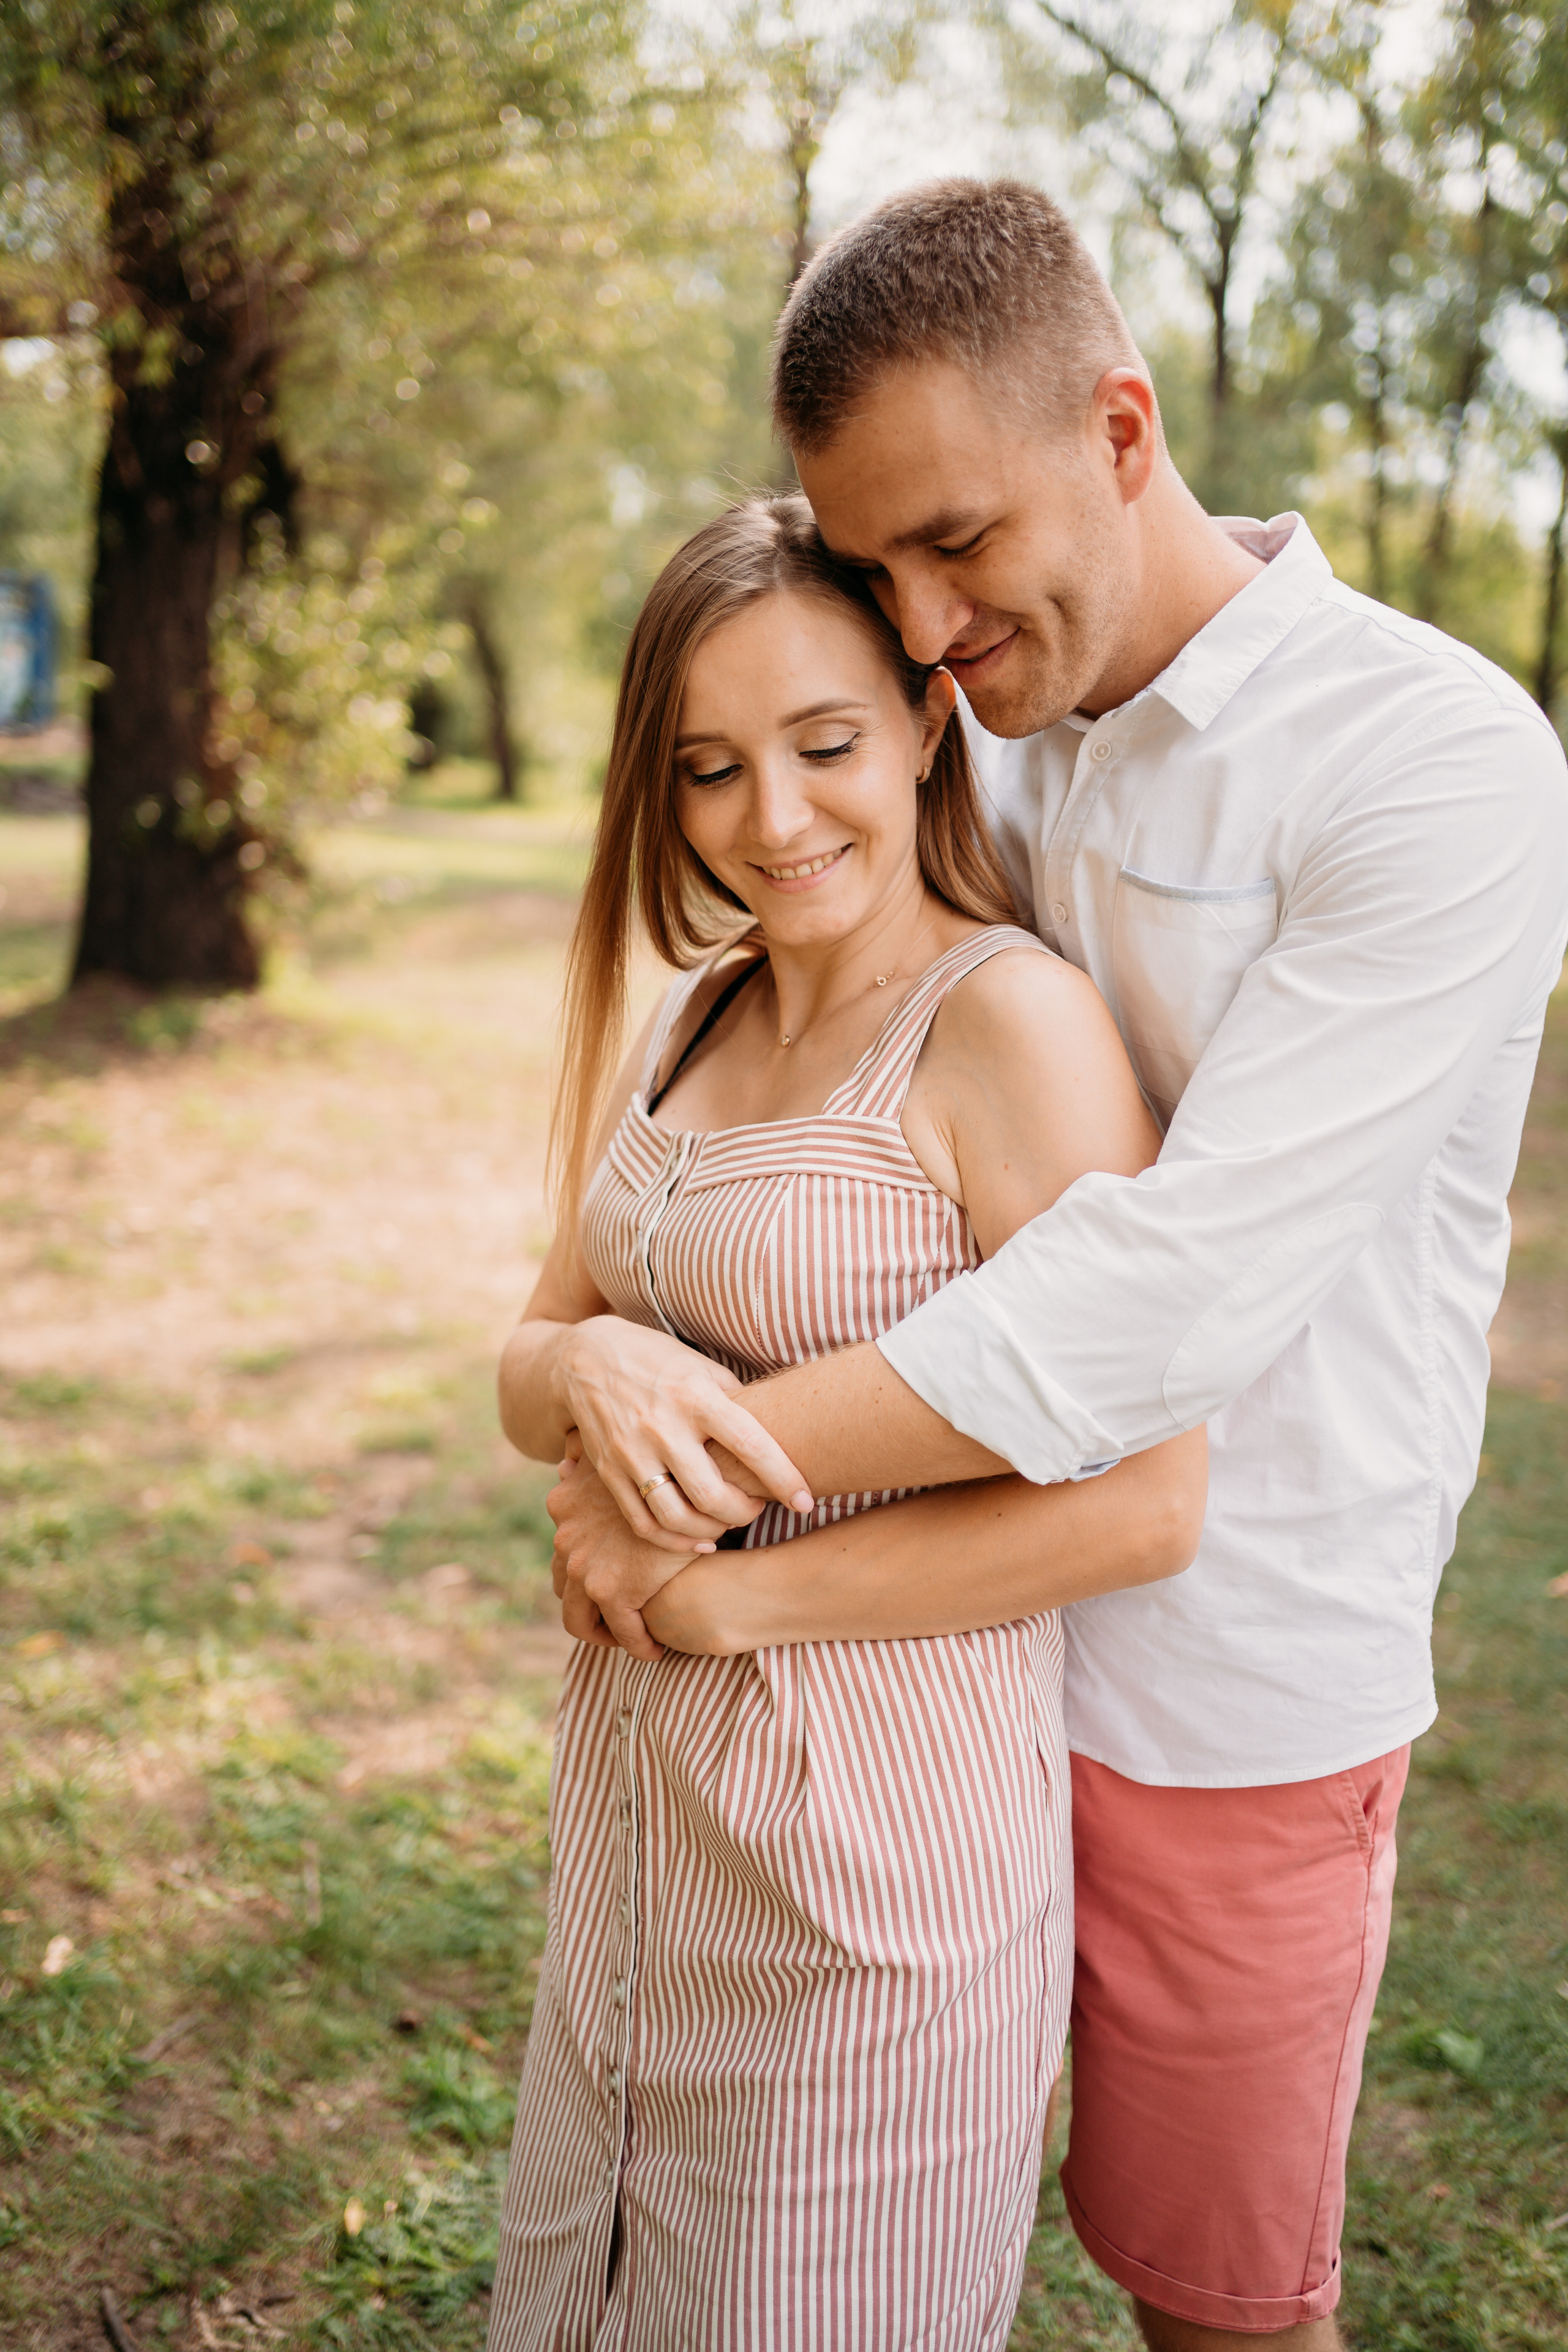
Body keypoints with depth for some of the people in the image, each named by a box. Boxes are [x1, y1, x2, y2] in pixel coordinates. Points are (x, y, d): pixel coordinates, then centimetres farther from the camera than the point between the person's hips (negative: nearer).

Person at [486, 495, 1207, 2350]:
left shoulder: (1009, 1019, -18)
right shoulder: (697, 1011, 5)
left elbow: (1140, 1504, -23)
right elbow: (527, 1364, 6)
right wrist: (597, 1369, -18)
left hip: (887, 1831, -7)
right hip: (647, 1788, 7)